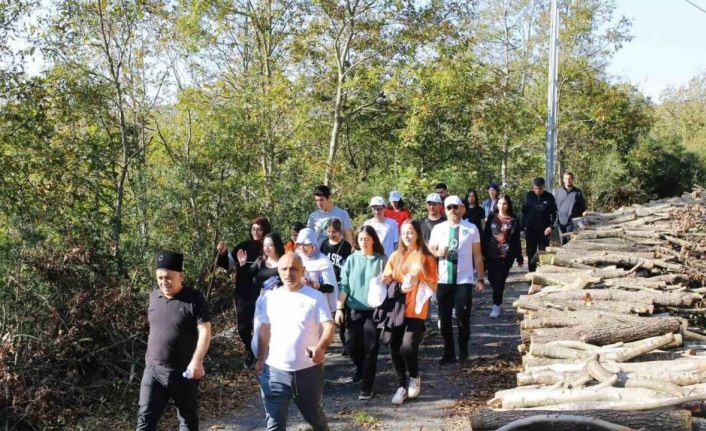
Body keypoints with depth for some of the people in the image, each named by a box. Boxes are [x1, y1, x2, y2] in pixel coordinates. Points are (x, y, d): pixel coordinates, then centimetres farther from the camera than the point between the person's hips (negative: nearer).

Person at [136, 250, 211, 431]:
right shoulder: (154, 296, 5)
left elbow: (205, 331, -16)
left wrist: (197, 361, -26)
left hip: (184, 371, -4)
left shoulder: (194, 299, -12)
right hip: (153, 370, 4)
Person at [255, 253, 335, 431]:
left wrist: (320, 348, -32)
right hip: (275, 370, 2)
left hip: (308, 369, -1)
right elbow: (265, 331, 11)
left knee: (313, 414, 19)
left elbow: (329, 326, -13)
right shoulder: (270, 298, 4)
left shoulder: (315, 297, -6)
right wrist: (260, 360, 8)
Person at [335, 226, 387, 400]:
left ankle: (367, 387, 9)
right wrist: (339, 308, 0)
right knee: (352, 346, 8)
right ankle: (361, 368, 39)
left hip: (374, 311, -2)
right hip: (354, 310, 3)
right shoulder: (351, 259, 3)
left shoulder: (381, 260, -3)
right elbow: (344, 285, 3)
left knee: (370, 349, -1)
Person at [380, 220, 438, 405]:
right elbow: (386, 279, 9)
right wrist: (386, 280, -13)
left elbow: (433, 287, -2)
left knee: (408, 348, -16)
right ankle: (402, 385, 20)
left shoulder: (427, 258, -1)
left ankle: (415, 377, 13)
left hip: (416, 311, -4)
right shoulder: (396, 256, 9)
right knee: (394, 348, 2)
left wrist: (418, 282, -18)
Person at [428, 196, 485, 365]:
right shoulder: (438, 228, 5)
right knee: (444, 318, 6)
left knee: (463, 317, -1)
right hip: (443, 280, 2)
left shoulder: (471, 228, -1)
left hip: (464, 280, -2)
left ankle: (463, 350, 21)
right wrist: (438, 252, -13)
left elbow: (477, 255, 3)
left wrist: (480, 278, 0)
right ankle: (449, 353, 19)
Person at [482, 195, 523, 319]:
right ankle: (497, 298, 34)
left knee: (500, 280, -3)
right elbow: (486, 235, 5)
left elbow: (517, 240, 2)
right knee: (491, 278, 8)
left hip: (506, 255, -2)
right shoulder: (492, 217, 4)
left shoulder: (514, 220, -1)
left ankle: (496, 306, 3)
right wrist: (483, 252, 0)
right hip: (492, 254, 2)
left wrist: (519, 258, 3)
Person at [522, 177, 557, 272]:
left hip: (544, 230, -2)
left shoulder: (549, 197, -4)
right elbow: (524, 211, 6)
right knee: (531, 253, 7)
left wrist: (551, 226, -12)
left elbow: (554, 213, 0)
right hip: (530, 229, 2)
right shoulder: (529, 195, 0)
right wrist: (523, 225, 1)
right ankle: (531, 272, 16)